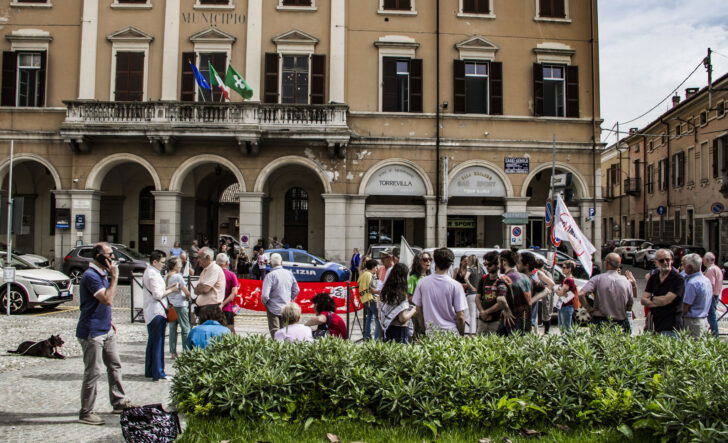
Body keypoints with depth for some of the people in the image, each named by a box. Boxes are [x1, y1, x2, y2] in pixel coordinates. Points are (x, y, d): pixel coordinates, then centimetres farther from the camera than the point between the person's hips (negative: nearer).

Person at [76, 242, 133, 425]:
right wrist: (114, 277, -22)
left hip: (106, 330, 10)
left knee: (115, 366, 16)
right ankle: (85, 413, 8)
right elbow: (108, 299, -27)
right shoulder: (91, 276, -20)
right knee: (93, 373, -3)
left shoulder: (103, 273, 12)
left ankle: (119, 402, 28)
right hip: (92, 333, -10)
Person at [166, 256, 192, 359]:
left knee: (172, 329, 10)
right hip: (180, 305, -7)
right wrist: (188, 297, 5)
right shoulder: (178, 276, -13)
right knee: (185, 329, 0)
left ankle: (173, 352, 14)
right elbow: (186, 292, -14)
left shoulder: (166, 277, 8)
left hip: (170, 305, 7)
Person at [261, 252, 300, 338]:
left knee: (275, 332, 3)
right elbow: (296, 290, 9)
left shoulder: (270, 275, -17)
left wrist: (264, 302, -1)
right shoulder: (289, 273, 0)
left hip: (273, 309, -5)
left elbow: (265, 295, -21)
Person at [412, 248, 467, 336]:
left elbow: (418, 311, 4)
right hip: (451, 332, -2)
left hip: (430, 332, 3)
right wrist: (461, 335, 5)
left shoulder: (422, 282, -3)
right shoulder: (455, 285, -11)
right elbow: (460, 317, -9)